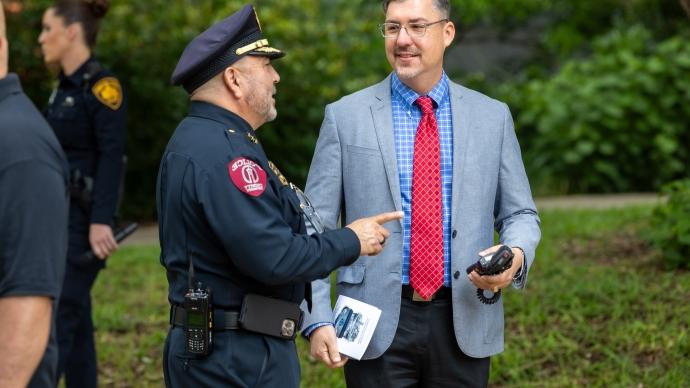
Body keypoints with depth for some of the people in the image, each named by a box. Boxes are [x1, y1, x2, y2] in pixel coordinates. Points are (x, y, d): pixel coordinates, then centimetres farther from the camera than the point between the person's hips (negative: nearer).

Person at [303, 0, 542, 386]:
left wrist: (516, 254, -13)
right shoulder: (345, 117, 2)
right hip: (377, 324, -2)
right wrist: (318, 320, -9)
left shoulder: (492, 117, 7)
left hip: (464, 324, 2)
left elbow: (519, 215, 11)